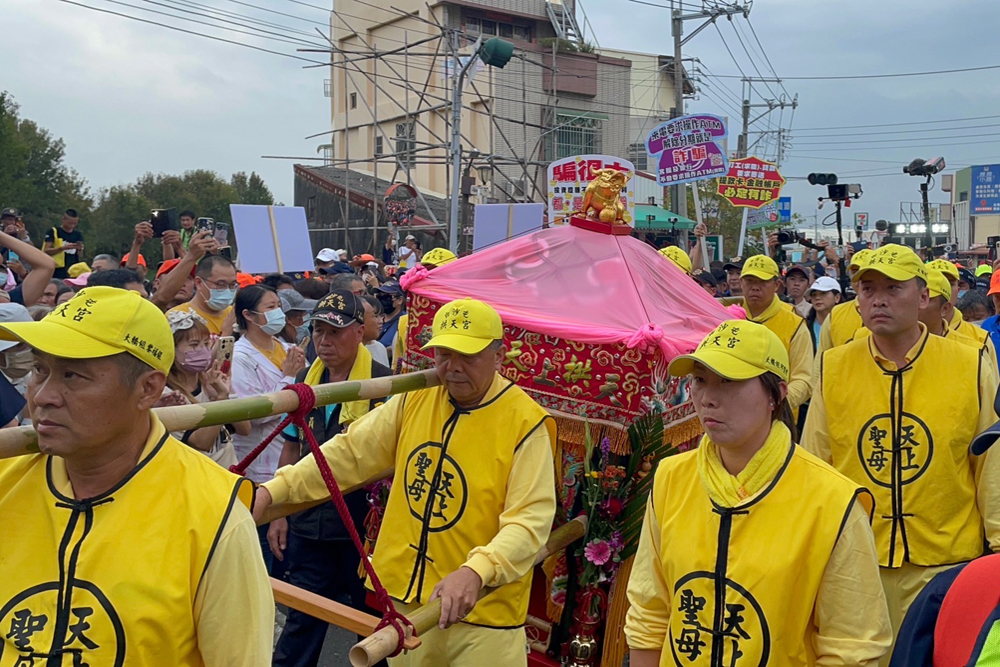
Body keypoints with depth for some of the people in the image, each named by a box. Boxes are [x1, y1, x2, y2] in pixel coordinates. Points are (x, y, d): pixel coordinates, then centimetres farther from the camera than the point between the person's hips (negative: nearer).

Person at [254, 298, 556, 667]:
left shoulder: (525, 422, -14)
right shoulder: (415, 399, 1)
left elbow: (530, 519, -19)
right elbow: (349, 452, 3)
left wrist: (476, 571, -34)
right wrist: (273, 490, -5)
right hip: (405, 595, 5)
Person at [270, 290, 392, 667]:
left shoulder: (382, 382, -12)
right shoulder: (306, 379, 6)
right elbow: (292, 450, 13)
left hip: (363, 525, -5)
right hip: (308, 525, 5)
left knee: (371, 619, 12)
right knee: (302, 620, 15)